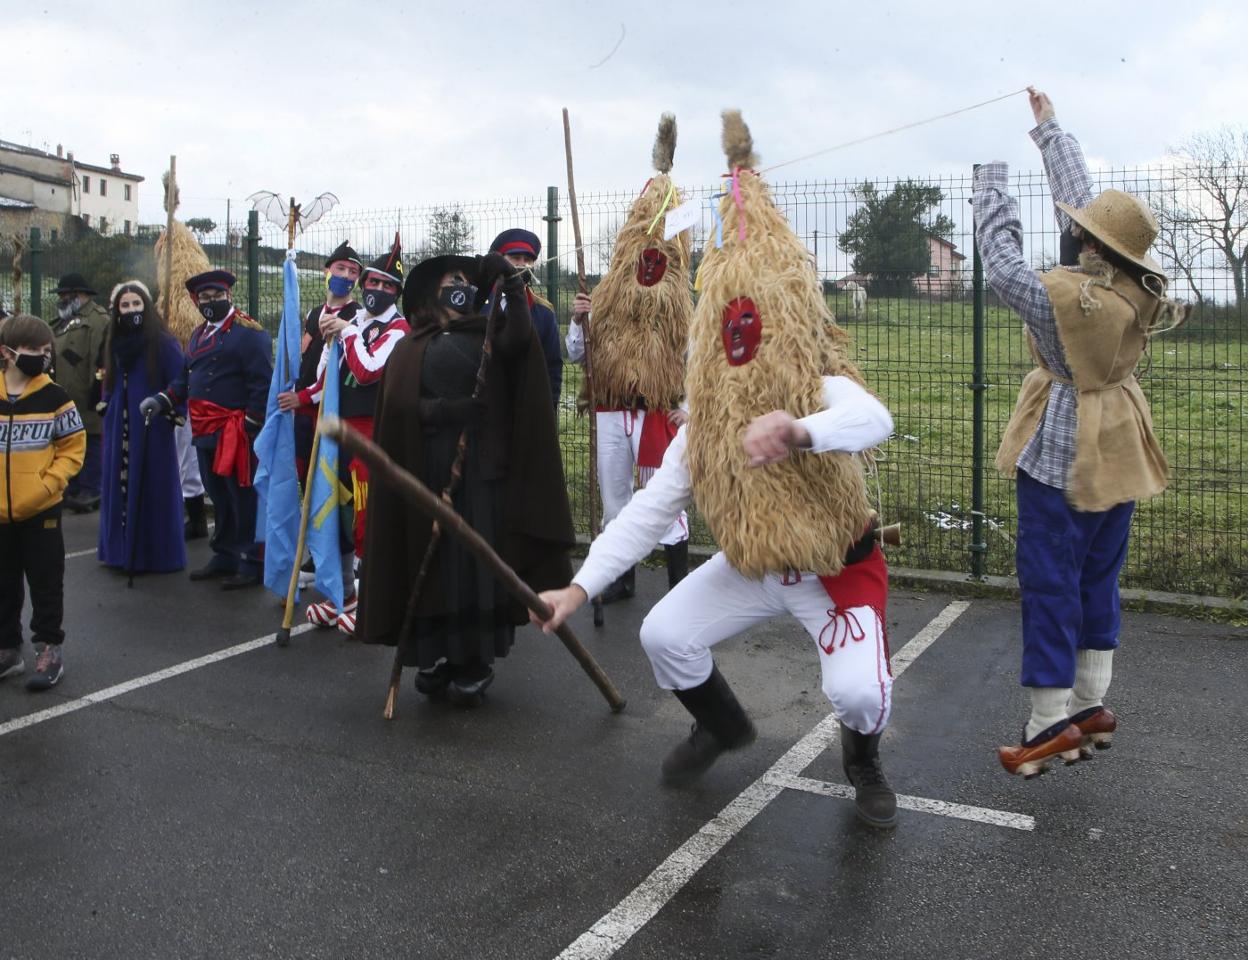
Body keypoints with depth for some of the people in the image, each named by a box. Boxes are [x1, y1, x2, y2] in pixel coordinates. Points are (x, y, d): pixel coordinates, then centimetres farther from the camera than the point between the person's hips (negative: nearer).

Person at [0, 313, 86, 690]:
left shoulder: (55, 397, -5)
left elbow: (74, 447, -2)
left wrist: (48, 483, -15)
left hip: (41, 511, -2)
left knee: (46, 583, 6)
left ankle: (49, 650, 17)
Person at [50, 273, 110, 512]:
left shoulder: (98, 319, -11)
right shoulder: (62, 322, 21)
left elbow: (104, 357, -20)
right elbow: (52, 356, 28)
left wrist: (98, 384, -25)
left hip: (86, 399, -10)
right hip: (64, 398, 10)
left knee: (90, 442, -5)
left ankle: (90, 491, 1)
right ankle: (73, 490, 24)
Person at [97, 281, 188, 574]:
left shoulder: (163, 342, -7)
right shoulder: (116, 342, 11)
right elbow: (110, 383, 20)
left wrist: (172, 412, -16)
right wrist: (106, 406, 13)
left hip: (152, 425, -6)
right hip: (120, 426, 6)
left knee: (152, 488, -2)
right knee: (119, 486, 9)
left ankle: (156, 553, 6)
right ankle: (121, 549, 18)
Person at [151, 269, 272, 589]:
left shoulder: (249, 333, -10)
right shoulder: (199, 334, 19)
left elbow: (262, 383, -15)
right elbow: (186, 377, 22)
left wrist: (251, 425, -18)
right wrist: (163, 399, 6)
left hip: (235, 433, -9)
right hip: (205, 432, 9)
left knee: (243, 499, -3)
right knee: (218, 498, 17)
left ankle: (251, 565, 5)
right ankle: (224, 558, 28)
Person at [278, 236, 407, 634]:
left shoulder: (398, 329, -7)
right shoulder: (348, 319, 17)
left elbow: (367, 371, -21)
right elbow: (332, 378, 19)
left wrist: (347, 331, -13)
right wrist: (302, 397, 3)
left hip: (371, 433, -8)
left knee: (367, 517, -8)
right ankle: (343, 595, 25)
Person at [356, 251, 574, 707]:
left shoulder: (488, 339, 11)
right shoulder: (411, 349, 11)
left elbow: (519, 339, -11)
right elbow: (402, 406, -1)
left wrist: (514, 288, -19)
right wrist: (448, 409, -13)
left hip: (483, 470, 0)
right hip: (428, 471, 0)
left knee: (478, 563, -3)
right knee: (431, 564, 1)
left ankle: (474, 661, 5)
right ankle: (434, 657, 12)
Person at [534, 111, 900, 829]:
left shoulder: (824, 391, -24)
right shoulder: (707, 422, -10)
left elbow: (875, 421, -49)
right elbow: (648, 511, -13)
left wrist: (801, 431, -71)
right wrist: (579, 588, -20)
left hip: (837, 569, -4)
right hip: (751, 568, 5)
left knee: (858, 688, -24)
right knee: (663, 635, -4)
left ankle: (863, 758, 16)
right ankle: (723, 726, 28)